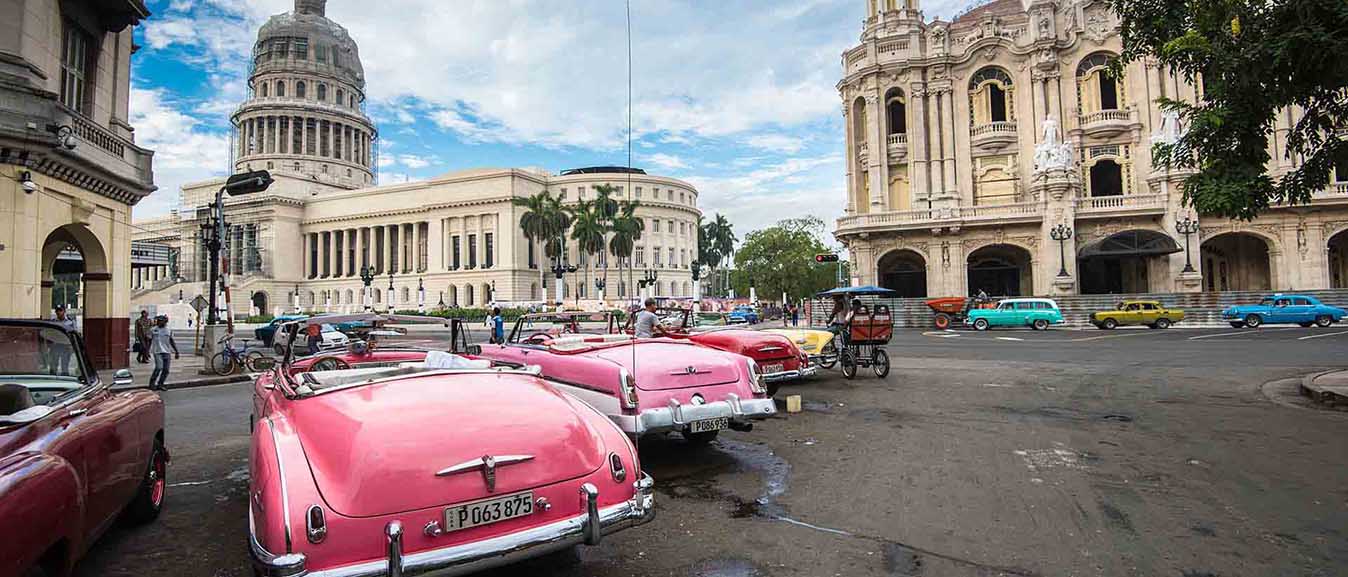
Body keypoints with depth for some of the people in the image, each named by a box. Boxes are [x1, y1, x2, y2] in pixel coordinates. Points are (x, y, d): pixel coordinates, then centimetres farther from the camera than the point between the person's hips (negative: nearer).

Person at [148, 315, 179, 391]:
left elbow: (172, 341, 15)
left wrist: (176, 352, 12)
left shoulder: (169, 330, 9)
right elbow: (149, 341, 7)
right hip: (157, 351, -3)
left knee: (166, 370, 1)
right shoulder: (153, 330, 2)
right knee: (159, 368, -18)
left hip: (166, 352, 3)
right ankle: (152, 383, -3)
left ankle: (160, 384, 14)